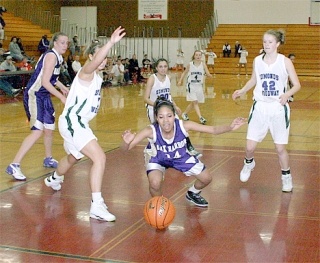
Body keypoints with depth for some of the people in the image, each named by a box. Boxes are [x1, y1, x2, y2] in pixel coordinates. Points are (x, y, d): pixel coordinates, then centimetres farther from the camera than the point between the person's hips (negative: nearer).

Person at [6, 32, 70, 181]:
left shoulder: (57, 57, 11)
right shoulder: (51, 56, -16)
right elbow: (45, 82, -22)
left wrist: (62, 87, 25)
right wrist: (61, 97, -20)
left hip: (44, 96, 10)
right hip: (34, 95, -10)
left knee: (49, 128, 19)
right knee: (37, 131, -19)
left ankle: (48, 159, 40)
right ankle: (14, 166, -18)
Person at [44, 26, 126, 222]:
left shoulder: (97, 77, 10)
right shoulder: (87, 72, -17)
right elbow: (95, 62, -40)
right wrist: (111, 42, -55)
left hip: (79, 123, 10)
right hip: (72, 121, -10)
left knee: (73, 157, 32)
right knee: (100, 157, -23)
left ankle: (54, 179, 61)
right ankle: (97, 206, -23)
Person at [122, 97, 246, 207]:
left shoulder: (183, 125, -34)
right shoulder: (151, 131, -38)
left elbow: (213, 130, -29)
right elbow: (126, 149, -37)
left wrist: (230, 127, -47)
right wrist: (127, 142, -61)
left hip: (180, 156, 3)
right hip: (157, 158, -3)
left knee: (206, 178, 3)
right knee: (155, 183, -32)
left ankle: (192, 194, 39)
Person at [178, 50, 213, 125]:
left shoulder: (203, 64, -3)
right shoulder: (190, 64, -3)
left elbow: (208, 74, -10)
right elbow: (184, 72, 11)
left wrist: (209, 75, -33)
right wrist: (180, 80, 4)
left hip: (199, 86, 3)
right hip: (191, 85, -3)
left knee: (193, 103, 12)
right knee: (195, 102, -15)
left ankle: (184, 113, 34)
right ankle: (200, 117, -17)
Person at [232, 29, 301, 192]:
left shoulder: (285, 61, -6)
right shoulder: (257, 60, 2)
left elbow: (297, 85, -4)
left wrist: (287, 94, -24)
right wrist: (242, 91, 4)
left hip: (278, 109, -2)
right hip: (260, 107, 2)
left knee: (280, 148, 2)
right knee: (250, 147, 1)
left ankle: (286, 177, 25)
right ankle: (249, 164, 35)